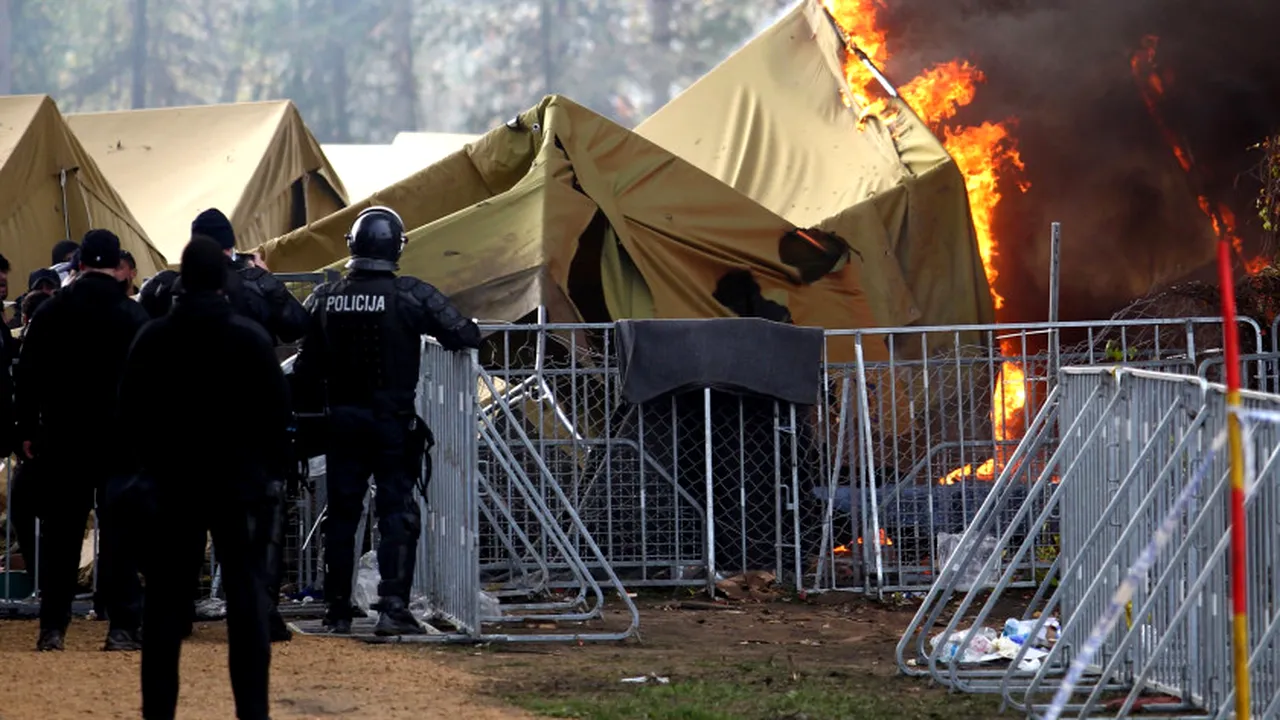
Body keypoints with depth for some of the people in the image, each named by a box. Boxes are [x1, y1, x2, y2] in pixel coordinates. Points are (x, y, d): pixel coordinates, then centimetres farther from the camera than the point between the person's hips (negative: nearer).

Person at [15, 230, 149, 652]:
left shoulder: (51, 312, 0)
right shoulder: (134, 317, -6)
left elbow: (27, 376, 2)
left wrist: (27, 430, 8)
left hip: (62, 436, 2)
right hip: (119, 436, -2)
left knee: (60, 531, 7)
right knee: (119, 530, 0)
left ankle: (53, 628, 4)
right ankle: (123, 627, -4)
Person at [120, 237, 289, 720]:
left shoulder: (153, 339, -2)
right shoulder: (251, 339, -7)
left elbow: (130, 410, 3)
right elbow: (277, 411, -4)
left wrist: (148, 464, 15)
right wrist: (272, 471, 7)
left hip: (172, 485, 2)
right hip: (241, 483, -1)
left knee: (166, 601, 6)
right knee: (247, 599, 1)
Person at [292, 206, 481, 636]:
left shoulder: (325, 298, 2)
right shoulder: (413, 296, -11)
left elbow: (307, 367, 7)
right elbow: (465, 336, -15)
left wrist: (308, 415, 15)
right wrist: (461, 333, 9)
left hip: (341, 420, 4)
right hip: (393, 422, -4)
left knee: (341, 513, 11)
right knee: (397, 512, -1)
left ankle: (338, 611, 16)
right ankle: (393, 607, -11)